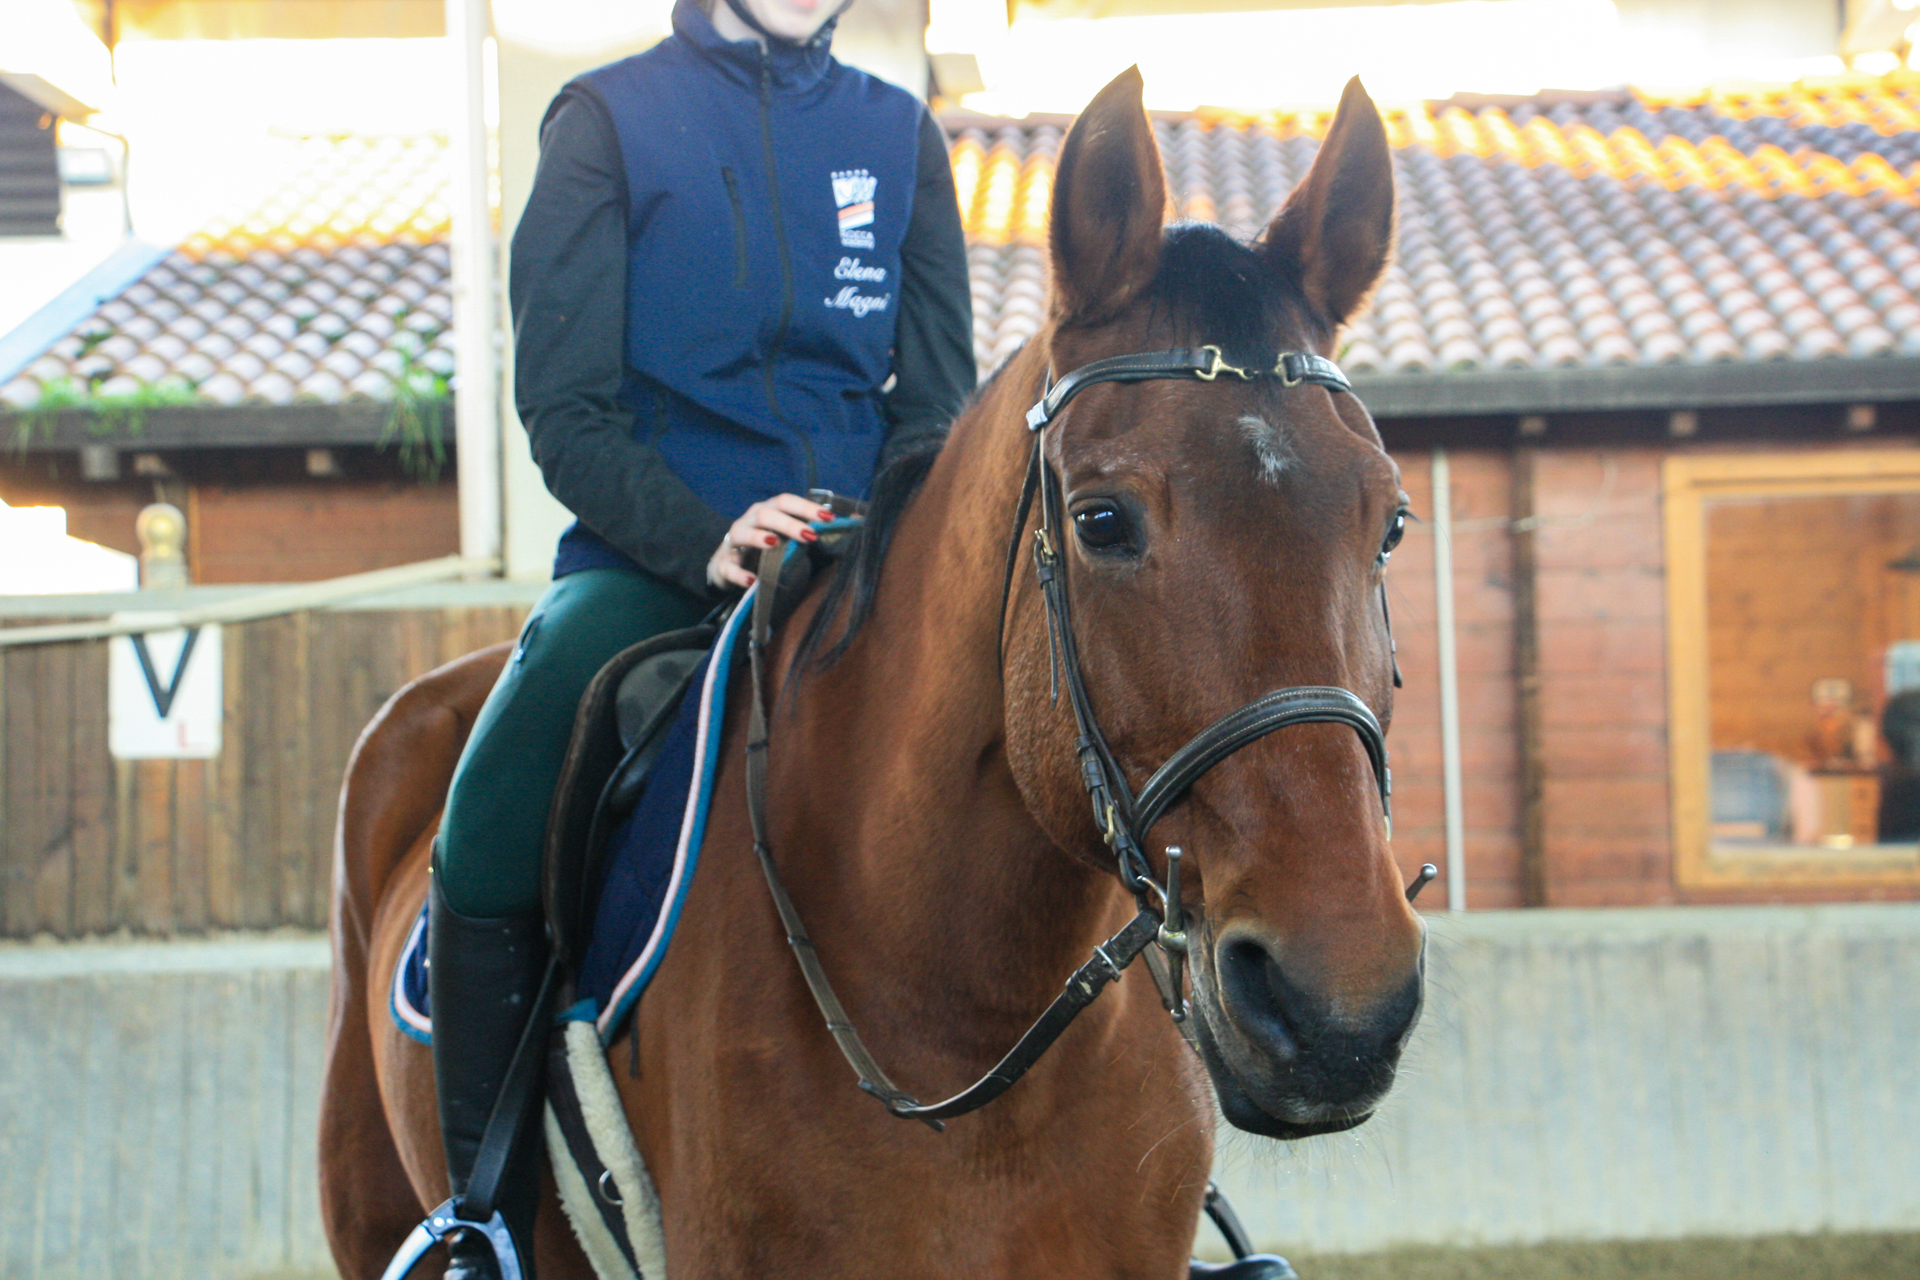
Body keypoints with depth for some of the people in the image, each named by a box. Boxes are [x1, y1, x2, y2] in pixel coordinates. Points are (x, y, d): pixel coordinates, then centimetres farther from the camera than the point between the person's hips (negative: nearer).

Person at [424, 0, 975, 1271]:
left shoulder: (898, 133, 12)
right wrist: (702, 542, -19)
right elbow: (564, 404, -3)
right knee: (489, 846, -27)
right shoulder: (609, 119, 4)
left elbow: (939, 401, 10)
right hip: (648, 561, -2)